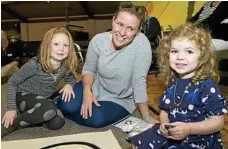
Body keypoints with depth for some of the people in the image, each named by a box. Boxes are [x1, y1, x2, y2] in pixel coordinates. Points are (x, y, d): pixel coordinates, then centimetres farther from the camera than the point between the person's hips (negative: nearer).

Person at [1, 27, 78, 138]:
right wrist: (11, 108, -14)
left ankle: (31, 114, 4)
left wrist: (69, 85, -16)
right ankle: (10, 125, -16)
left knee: (57, 123, -22)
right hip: (24, 97, -5)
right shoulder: (35, 64, -25)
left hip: (43, 99, 5)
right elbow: (12, 82, -12)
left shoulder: (65, 66, -12)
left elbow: (71, 79, 10)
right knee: (50, 110, -36)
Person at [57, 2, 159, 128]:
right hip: (96, 87, 2)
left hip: (120, 99, -2)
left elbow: (139, 81, -22)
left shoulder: (142, 44, -27)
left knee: (96, 119, -27)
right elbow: (89, 70, -2)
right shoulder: (98, 40, -16)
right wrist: (87, 91, -21)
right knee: (66, 106, -19)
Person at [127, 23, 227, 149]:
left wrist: (188, 129, -28)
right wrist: (164, 124, -9)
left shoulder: (206, 86, -18)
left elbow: (218, 122, -16)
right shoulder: (172, 82, 1)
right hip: (170, 135, 6)